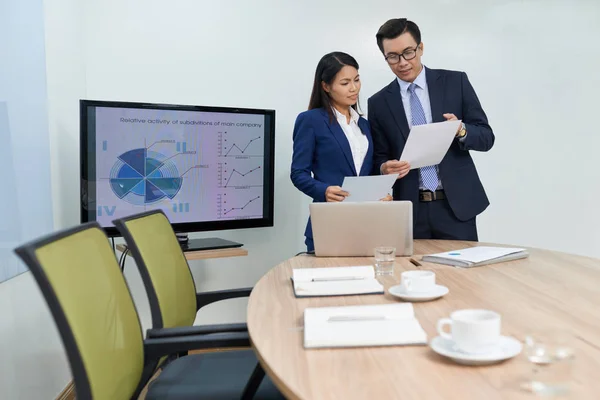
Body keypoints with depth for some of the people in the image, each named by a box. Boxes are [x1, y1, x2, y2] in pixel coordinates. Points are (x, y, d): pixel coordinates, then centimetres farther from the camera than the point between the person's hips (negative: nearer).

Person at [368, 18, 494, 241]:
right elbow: (379, 158, 9)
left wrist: (461, 130, -19)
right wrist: (385, 168, -15)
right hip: (409, 211, 1)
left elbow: (487, 137, 2)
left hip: (455, 205, 0)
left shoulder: (455, 82, 3)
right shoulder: (379, 103, 6)